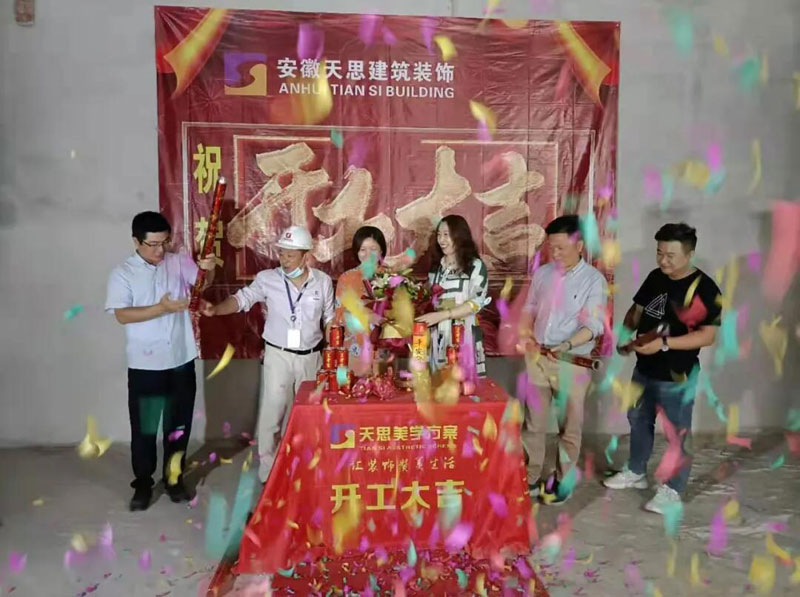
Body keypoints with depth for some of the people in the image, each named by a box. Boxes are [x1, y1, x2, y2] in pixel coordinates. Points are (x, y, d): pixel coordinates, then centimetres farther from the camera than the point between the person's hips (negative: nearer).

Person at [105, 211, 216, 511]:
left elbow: (203, 282, -9)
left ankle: (174, 477, 31)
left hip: (181, 360, 2)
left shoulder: (179, 262, 2)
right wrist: (161, 308, -25)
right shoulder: (122, 273, -6)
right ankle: (143, 483, 26)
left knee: (179, 423, 14)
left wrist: (208, 269, -31)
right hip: (145, 364, -2)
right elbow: (122, 315, -14)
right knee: (144, 427, 9)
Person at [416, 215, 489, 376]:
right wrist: (428, 317, 1)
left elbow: (477, 302, -12)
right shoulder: (436, 266, 13)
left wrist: (441, 315, -19)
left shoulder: (475, 266, -3)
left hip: (464, 336, -4)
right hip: (438, 337, 5)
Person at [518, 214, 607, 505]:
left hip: (573, 362, -4)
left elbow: (593, 326, -15)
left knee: (569, 427, 10)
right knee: (533, 423, 12)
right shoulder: (542, 273, 4)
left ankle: (562, 481, 27)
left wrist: (566, 345, -30)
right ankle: (531, 478, 26)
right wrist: (525, 334, -4)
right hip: (538, 357, 4)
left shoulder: (594, 280, -9)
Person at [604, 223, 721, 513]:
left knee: (676, 434, 8)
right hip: (644, 369, 7)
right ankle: (636, 472, 41)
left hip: (676, 376, -7)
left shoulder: (704, 289, -18)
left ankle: (672, 490, 26)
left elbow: (707, 336, -21)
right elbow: (637, 309, 12)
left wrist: (664, 343, -30)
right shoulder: (655, 277, 1)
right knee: (638, 421, 21)